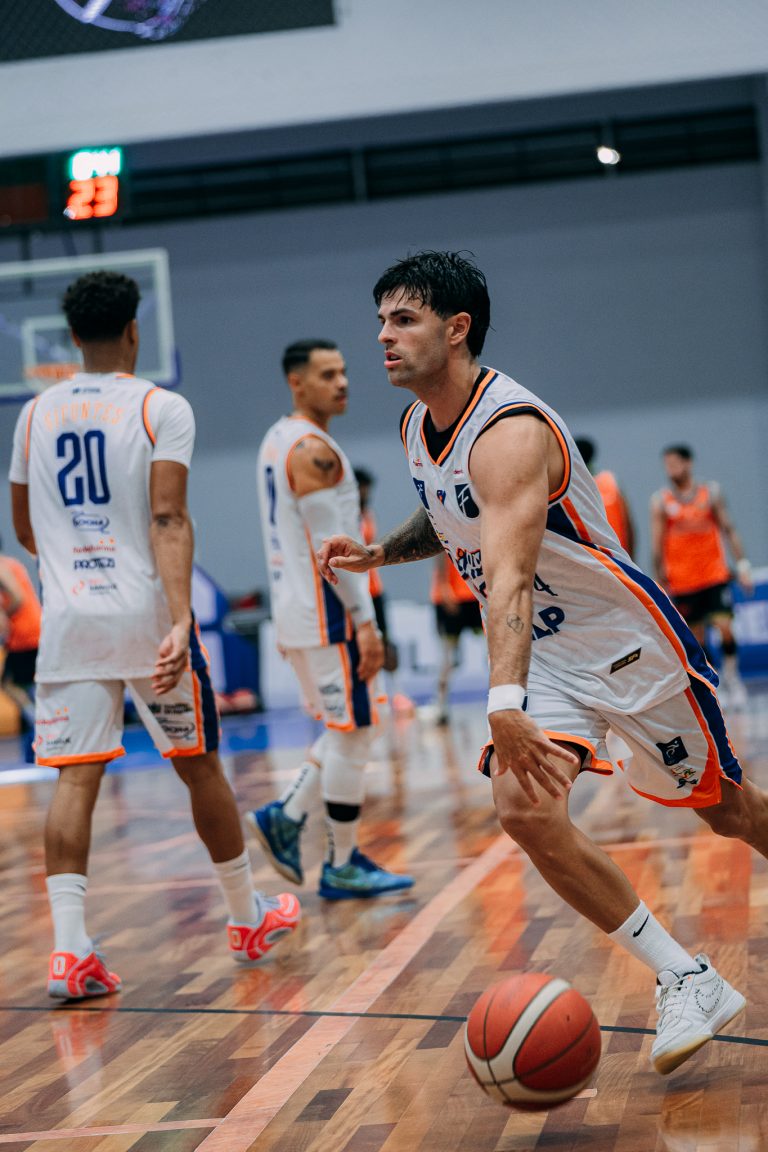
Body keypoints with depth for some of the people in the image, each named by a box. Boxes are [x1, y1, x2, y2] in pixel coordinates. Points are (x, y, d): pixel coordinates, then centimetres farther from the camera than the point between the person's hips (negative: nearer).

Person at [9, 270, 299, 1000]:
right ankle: (249, 918, 26)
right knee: (198, 767, 12)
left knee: (75, 778, 0)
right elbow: (168, 520, -16)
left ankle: (69, 950, -12)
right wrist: (181, 620, -22)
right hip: (146, 613, -2)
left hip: (67, 618, 3)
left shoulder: (35, 414, 10)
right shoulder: (161, 408, -3)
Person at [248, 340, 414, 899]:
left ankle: (287, 817, 12)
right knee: (351, 732, -2)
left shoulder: (277, 441, 16)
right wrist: (366, 622, -21)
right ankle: (343, 867, 3)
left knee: (349, 728, 17)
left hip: (297, 609, 10)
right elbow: (332, 546, -22)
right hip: (327, 613, -10)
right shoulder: (313, 449, -16)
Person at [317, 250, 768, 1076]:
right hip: (540, 655, 7)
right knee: (524, 808, -17)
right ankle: (686, 984, -7)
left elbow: (509, 577, -43)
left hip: (627, 638, -6)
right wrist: (379, 552, 1)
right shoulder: (416, 428, -1)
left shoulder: (510, 433, -29)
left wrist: (503, 703, -56)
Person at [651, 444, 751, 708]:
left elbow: (728, 529, 4)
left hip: (715, 575, 0)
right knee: (695, 639, 2)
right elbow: (657, 545, 1)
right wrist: (659, 581, -2)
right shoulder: (660, 501, 0)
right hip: (682, 581, 0)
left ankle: (731, 677, 5)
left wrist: (742, 565, -2)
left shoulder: (711, 491, 2)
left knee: (724, 626, -12)